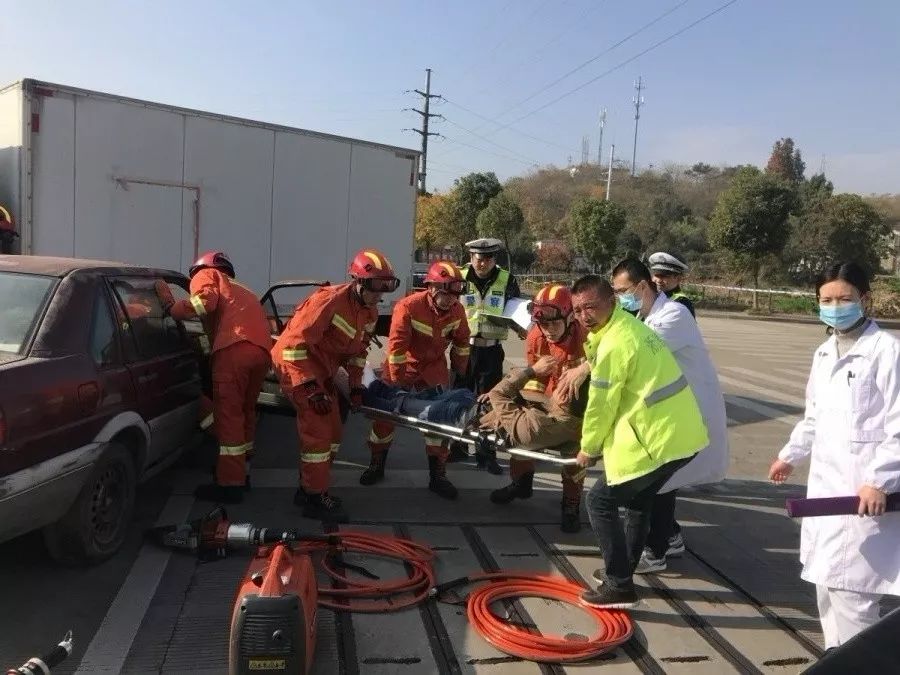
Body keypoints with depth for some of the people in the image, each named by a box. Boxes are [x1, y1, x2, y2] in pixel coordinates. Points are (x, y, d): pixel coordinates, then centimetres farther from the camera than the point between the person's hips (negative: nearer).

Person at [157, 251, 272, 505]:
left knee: (228, 415, -3)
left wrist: (171, 307, 7)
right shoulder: (241, 290, 41)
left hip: (234, 348, -7)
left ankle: (230, 485, -2)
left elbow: (205, 301, -1)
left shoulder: (206, 275, 21)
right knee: (245, 412, 20)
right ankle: (241, 472, 30)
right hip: (262, 350, 7)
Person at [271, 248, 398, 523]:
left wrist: (356, 384, 7)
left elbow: (358, 348, 15)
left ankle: (309, 487, 25)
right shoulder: (329, 301, -28)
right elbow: (294, 344, -28)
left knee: (333, 431, 11)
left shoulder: (369, 312, 0)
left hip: (321, 370, 9)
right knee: (317, 431, -12)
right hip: (296, 363, -9)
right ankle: (315, 497, -1)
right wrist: (311, 388, -28)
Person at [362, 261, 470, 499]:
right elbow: (396, 345, -27)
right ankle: (377, 465, 25)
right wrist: (397, 383, -24)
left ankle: (437, 475, 8)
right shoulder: (408, 307, -29)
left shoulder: (457, 310, -14)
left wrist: (460, 370, 7)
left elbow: (461, 341, 3)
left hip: (434, 367, 3)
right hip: (403, 365, -3)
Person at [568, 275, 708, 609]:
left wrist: (588, 449, 3)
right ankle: (622, 570, 36)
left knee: (601, 500, 1)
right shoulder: (631, 326, 13)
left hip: (657, 439, -10)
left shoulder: (614, 344, -17)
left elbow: (601, 406, -10)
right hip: (682, 432, 10)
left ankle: (619, 587, 5)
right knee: (638, 499, 24)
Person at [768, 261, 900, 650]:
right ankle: (836, 654, 33)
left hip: (864, 490, -8)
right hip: (824, 483, 8)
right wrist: (791, 455, 30)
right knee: (825, 579, 17)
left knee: (849, 585, -8)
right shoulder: (824, 353, 12)